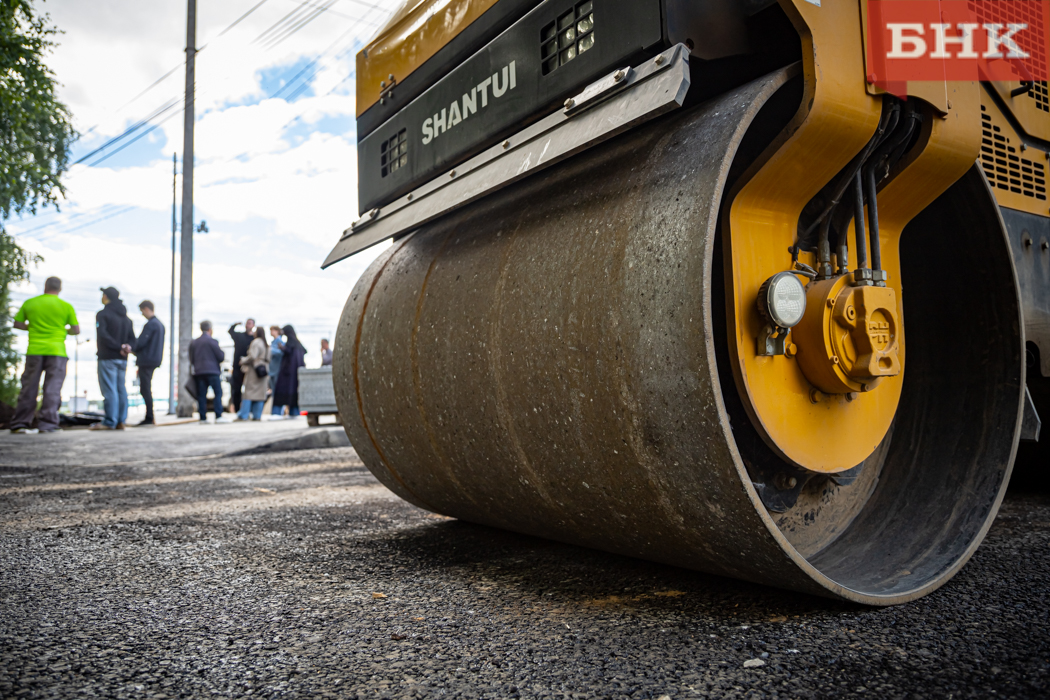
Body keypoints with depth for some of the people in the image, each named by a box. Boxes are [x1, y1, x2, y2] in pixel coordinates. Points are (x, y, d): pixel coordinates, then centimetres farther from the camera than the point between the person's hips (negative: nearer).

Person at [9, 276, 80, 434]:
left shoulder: (29, 303, 6)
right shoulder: (66, 306, 0)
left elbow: (17, 324, 11)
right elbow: (76, 330, 0)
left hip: (34, 351, 2)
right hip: (56, 351, -2)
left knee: (29, 388, 8)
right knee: (52, 389, 0)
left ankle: (20, 424, 11)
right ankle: (48, 424, -3)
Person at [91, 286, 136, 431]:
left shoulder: (103, 314, -7)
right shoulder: (125, 317, 17)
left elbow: (102, 335, -19)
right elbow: (132, 338, 14)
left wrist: (118, 347, -16)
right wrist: (126, 347, -4)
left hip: (107, 357, -7)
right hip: (122, 359, 7)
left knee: (109, 389, -7)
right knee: (121, 389, 8)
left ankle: (109, 422, -8)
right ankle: (121, 421, 8)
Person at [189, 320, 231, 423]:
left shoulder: (193, 343, 11)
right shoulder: (212, 341, -6)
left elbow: (191, 360, 14)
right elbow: (221, 356, -6)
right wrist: (222, 352, 14)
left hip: (199, 372, 5)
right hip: (212, 371, -5)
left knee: (201, 395, 5)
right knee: (218, 393, -3)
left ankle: (203, 418, 3)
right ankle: (218, 416, -11)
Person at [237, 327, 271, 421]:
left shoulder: (256, 342, -10)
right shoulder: (267, 345, 15)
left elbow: (252, 356, -17)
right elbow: (268, 359, 12)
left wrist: (243, 361, -3)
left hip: (254, 370, -7)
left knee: (248, 392, -5)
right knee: (260, 393, 5)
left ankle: (243, 415, -6)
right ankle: (257, 415, 4)